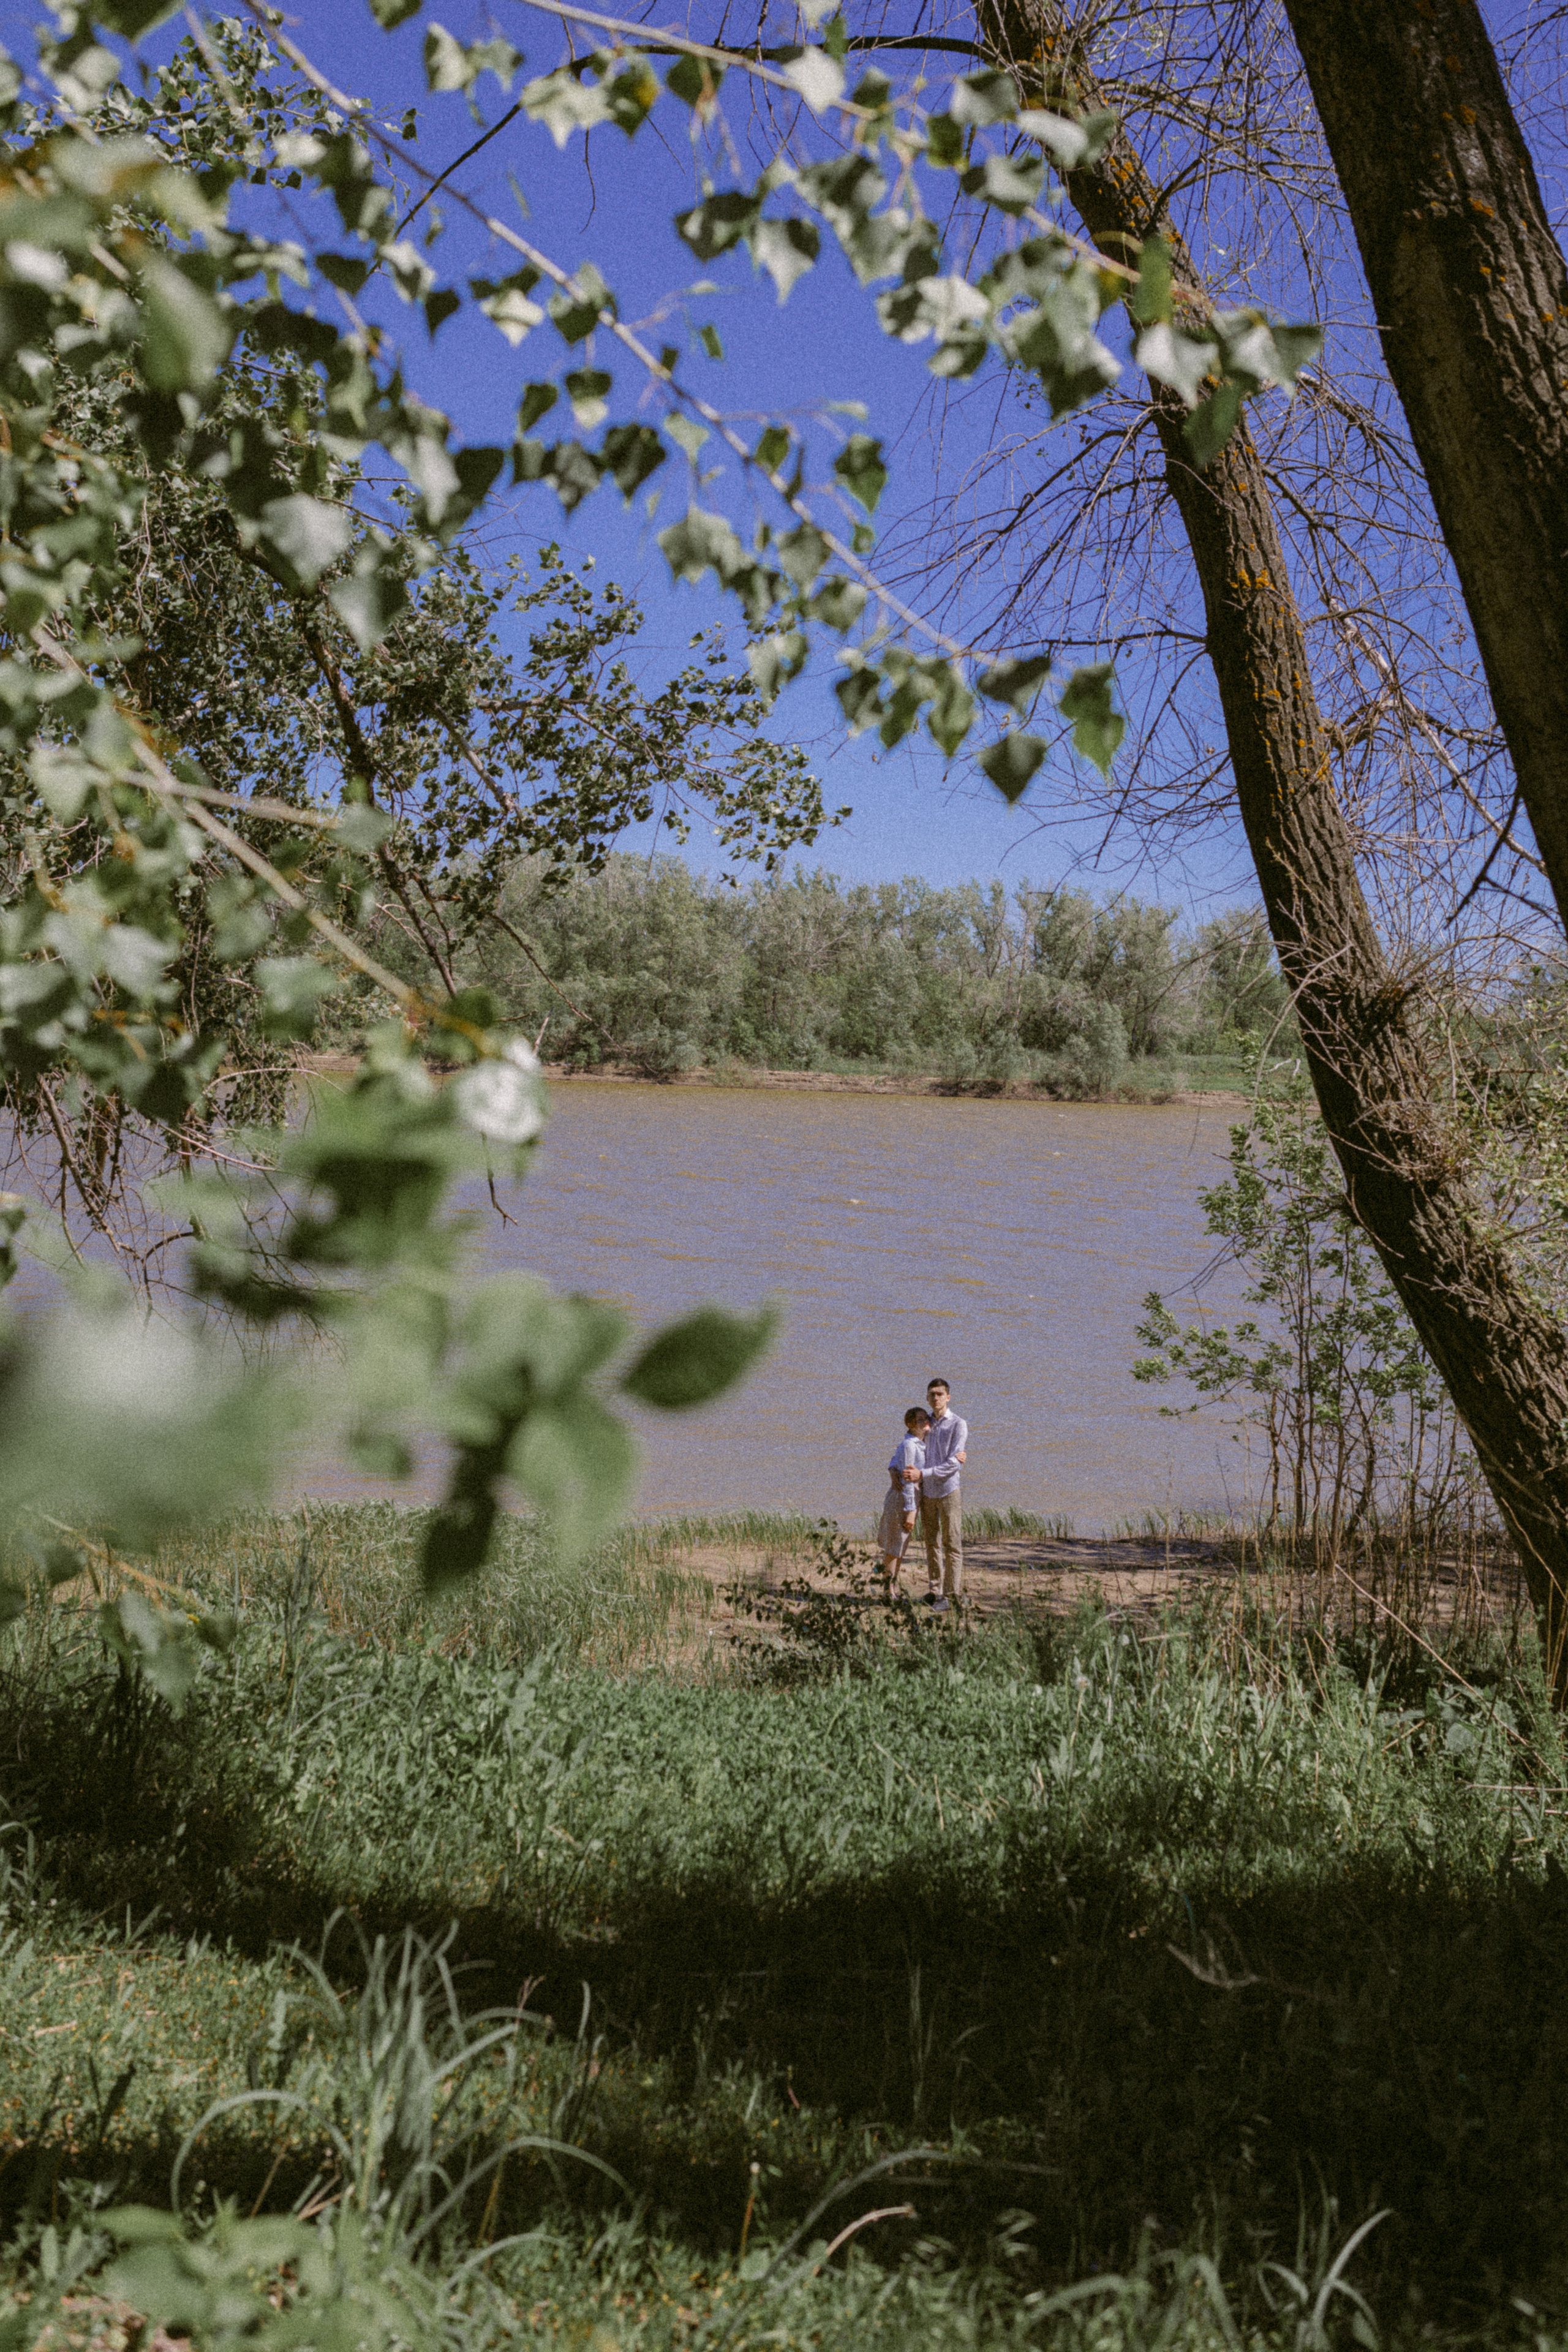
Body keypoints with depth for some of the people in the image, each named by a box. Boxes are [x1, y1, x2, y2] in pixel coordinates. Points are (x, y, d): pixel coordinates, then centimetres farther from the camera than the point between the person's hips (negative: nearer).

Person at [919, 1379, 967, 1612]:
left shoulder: (958, 1425, -9)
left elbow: (954, 1464, -16)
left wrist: (922, 1474, -21)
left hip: (947, 1491, -6)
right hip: (926, 1492, 6)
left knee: (952, 1545, -1)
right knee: (931, 1543, 11)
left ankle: (950, 1595, 1)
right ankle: (936, 1590, 20)